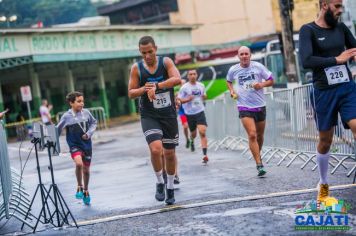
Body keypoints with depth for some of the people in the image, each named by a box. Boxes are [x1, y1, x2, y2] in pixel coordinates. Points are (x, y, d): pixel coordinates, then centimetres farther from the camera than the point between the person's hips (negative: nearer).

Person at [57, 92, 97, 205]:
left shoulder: (86, 113, -3)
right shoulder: (66, 116, -11)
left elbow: (94, 122, 11)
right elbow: (58, 130, -3)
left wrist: (89, 133, -4)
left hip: (87, 144, 4)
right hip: (74, 145, -3)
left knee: (86, 168, 11)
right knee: (79, 163, -27)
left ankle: (85, 190, 32)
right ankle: (79, 187, -5)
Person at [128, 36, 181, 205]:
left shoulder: (166, 62, -5)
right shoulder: (136, 68, -3)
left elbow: (177, 79, -22)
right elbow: (131, 93, 0)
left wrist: (156, 86, -31)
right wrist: (144, 89, -19)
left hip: (169, 115, 1)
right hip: (149, 116, -1)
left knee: (170, 153, 9)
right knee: (156, 149, -23)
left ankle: (170, 188, 28)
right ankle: (160, 183, 1)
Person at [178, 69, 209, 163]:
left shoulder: (201, 86, 5)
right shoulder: (184, 87, -6)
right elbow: (178, 100, -4)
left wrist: (204, 96, -2)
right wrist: (187, 99, -22)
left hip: (200, 112, 1)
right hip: (189, 113, -1)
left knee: (202, 132, -16)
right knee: (193, 133, 14)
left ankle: (205, 155, -17)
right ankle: (192, 141, 53)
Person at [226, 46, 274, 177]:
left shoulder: (258, 66, -3)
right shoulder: (233, 70, 1)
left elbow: (271, 80, 4)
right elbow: (228, 81, 22)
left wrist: (262, 84, -16)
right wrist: (231, 90, 3)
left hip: (260, 106, 2)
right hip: (244, 107, -2)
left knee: (260, 135, 13)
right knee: (252, 135, -16)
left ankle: (258, 155, 40)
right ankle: (259, 165, -16)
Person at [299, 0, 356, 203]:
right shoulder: (308, 30, -6)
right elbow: (306, 61, -20)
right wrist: (337, 59, -19)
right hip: (324, 92, -3)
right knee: (325, 141, 8)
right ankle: (324, 184, 29)